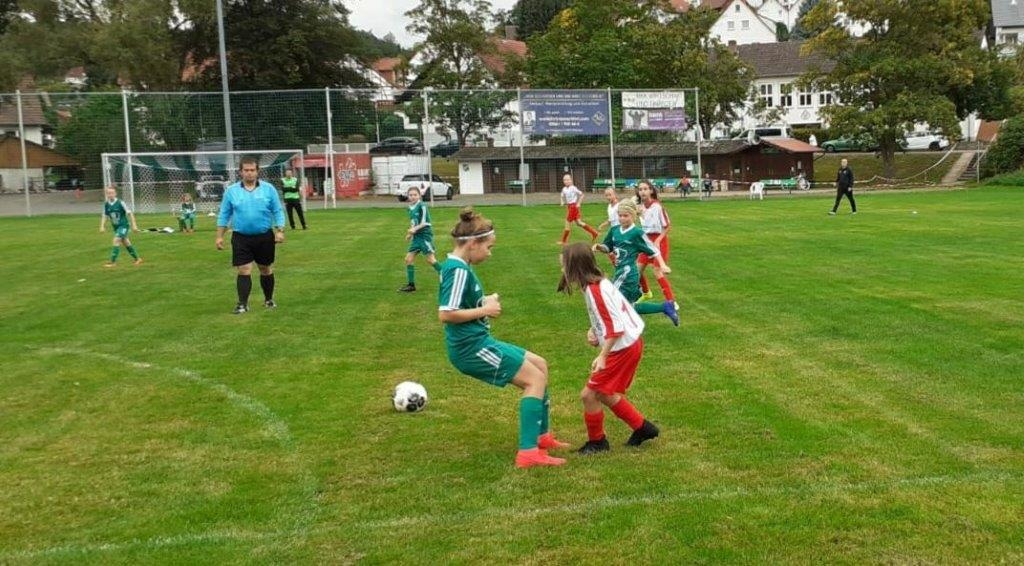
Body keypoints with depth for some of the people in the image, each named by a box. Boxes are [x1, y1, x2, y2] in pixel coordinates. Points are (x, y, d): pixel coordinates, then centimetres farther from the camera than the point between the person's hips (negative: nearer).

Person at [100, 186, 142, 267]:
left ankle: (113, 262, -14)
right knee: (125, 242, 14)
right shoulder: (106, 204, -3)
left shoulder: (120, 203, -18)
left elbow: (129, 213, -13)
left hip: (123, 225, -6)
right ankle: (137, 259, 29)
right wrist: (102, 226, -4)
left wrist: (133, 225, -13)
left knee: (116, 240, -19)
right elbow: (104, 216, 6)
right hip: (116, 227, 6)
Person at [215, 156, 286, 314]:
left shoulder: (268, 189, -1)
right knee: (243, 271, -6)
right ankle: (242, 304, -1)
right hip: (241, 238, -1)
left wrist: (280, 231, -7)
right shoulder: (231, 191, 0)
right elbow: (224, 215, 6)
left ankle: (269, 300, 28)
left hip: (265, 237, 1)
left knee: (266, 269, 12)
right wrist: (219, 236, 2)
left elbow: (278, 212, 2)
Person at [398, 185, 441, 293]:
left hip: (425, 235, -8)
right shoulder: (410, 208, 12)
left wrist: (415, 229, -27)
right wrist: (410, 233, 10)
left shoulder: (422, 206, -12)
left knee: (430, 259, -10)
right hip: (416, 237, 8)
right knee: (408, 259, 4)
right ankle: (411, 285, 12)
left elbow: (425, 222, -16)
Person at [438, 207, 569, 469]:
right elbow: (445, 314, -27)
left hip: (478, 342, 10)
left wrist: (485, 301, 4)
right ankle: (528, 452, -10)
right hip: (471, 348, -10)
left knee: (539, 364, 18)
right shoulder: (458, 270, -19)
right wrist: (485, 310, -17)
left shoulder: (458, 266, 11)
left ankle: (541, 436, 26)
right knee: (535, 378, -8)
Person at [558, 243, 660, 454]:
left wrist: (602, 357, -23)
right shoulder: (599, 283, 7)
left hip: (623, 349, -10)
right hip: (631, 343, 10)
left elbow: (616, 328, -25)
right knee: (605, 394, 20)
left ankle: (597, 442, 15)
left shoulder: (595, 290, -22)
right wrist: (594, 331, 3)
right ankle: (642, 428, 28)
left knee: (589, 394, -2)